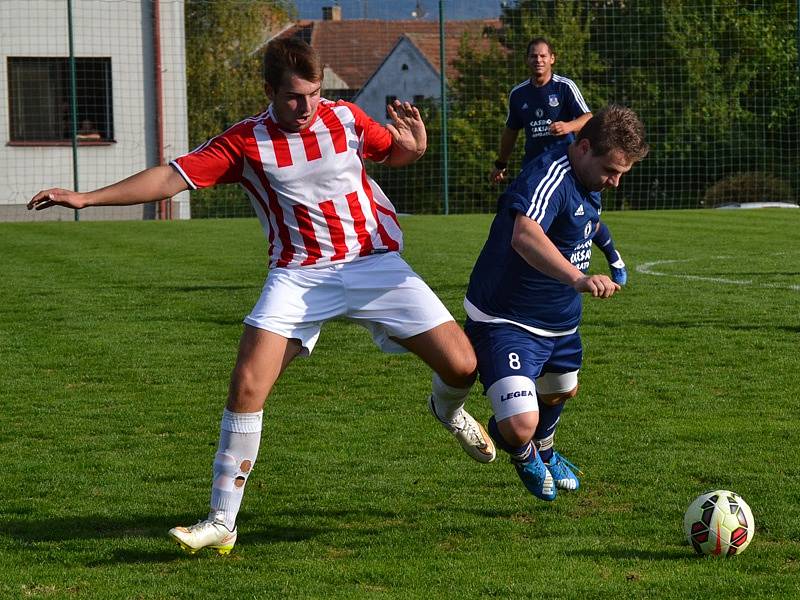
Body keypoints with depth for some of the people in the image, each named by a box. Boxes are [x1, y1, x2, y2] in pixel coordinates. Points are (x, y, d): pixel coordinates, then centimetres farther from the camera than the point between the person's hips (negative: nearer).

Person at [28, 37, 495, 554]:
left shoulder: (346, 118, 0)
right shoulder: (246, 143, -5)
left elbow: (394, 154, 17)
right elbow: (173, 177, -5)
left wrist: (414, 146, -7)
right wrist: (88, 198, -10)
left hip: (375, 262, 1)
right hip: (299, 275, -1)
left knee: (461, 365, -5)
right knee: (247, 386, -18)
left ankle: (448, 409, 36)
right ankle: (222, 522, -7)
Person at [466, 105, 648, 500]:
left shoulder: (590, 181, 0)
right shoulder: (549, 176, -31)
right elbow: (524, 235, -52)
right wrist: (577, 278, -65)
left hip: (559, 320, 9)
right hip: (506, 320, -9)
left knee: (562, 392, 31)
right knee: (520, 428, -21)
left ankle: (543, 451, 65)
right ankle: (522, 453, 18)